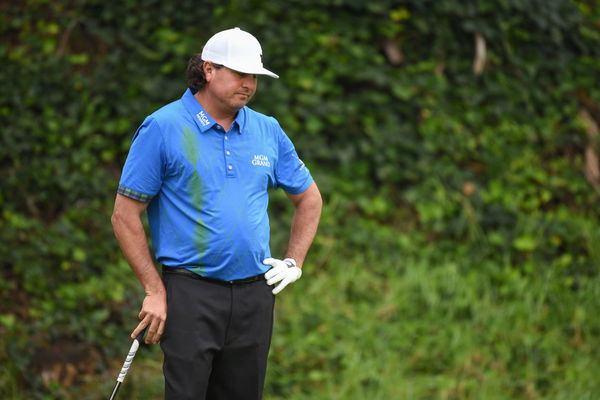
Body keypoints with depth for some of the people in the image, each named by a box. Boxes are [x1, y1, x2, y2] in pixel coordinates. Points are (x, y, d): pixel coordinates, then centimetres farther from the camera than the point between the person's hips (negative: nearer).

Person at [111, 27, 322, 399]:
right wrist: (155, 292, -8)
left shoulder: (268, 131, 9)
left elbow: (309, 197, 24)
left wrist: (294, 263, 12)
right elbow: (125, 215, -5)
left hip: (254, 294, 5)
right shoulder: (163, 128, -5)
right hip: (191, 294, -5)